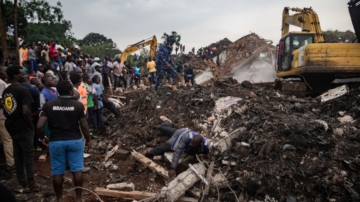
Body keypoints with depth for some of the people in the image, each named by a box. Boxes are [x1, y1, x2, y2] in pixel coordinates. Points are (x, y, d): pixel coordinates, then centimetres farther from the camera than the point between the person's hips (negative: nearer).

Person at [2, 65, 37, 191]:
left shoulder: (6, 91, 9)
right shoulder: (23, 90, -17)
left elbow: (5, 111, 14)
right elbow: (26, 112, -25)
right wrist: (31, 126, -13)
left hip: (12, 127, 8)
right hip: (23, 128, -8)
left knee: (17, 155, 14)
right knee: (28, 155, 1)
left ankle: (21, 182, 23)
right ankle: (31, 184, 6)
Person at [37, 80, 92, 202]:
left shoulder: (49, 105, -5)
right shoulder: (78, 105, -7)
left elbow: (40, 126, -10)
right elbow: (84, 126, -4)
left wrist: (42, 138, 9)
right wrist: (88, 140, 10)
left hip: (56, 142, 1)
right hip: (75, 141, 0)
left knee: (58, 172, 12)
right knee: (77, 170, 9)